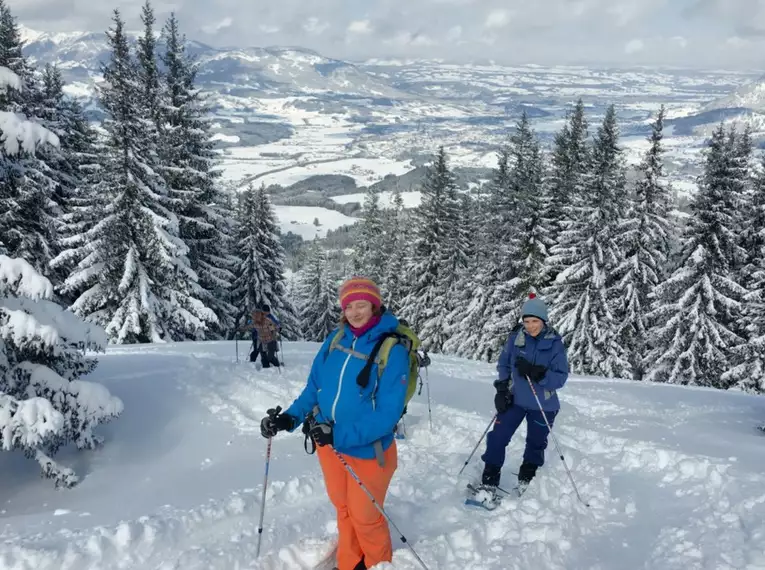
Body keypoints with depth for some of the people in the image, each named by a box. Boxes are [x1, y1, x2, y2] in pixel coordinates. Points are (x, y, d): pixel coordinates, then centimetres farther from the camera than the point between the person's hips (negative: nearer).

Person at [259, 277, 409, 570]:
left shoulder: (392, 351, -21)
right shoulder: (335, 340, -4)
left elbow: (388, 414, -25)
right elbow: (314, 388, 5)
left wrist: (340, 435, -32)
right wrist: (289, 418, -10)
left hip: (367, 451, -5)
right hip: (329, 446, 5)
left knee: (365, 517, 15)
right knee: (343, 510, 24)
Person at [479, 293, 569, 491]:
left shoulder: (554, 343, -14)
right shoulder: (515, 338, -8)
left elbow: (561, 378, -16)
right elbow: (503, 364, 6)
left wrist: (536, 373, -30)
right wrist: (502, 389, -6)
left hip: (542, 405, -1)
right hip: (514, 399, 1)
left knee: (535, 443, 16)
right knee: (497, 437, -5)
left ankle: (526, 477, 40)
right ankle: (488, 480, 10)